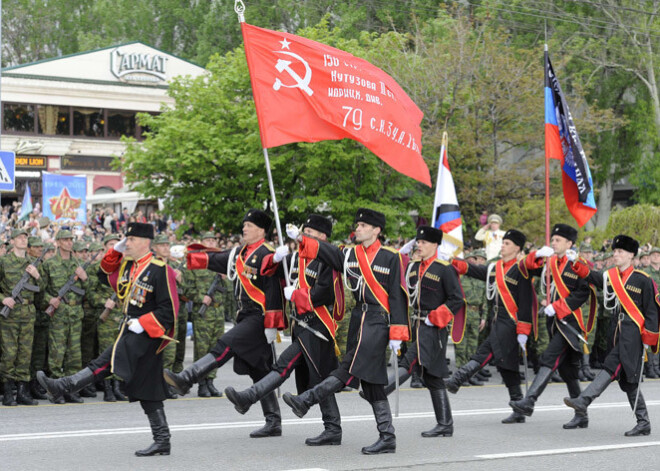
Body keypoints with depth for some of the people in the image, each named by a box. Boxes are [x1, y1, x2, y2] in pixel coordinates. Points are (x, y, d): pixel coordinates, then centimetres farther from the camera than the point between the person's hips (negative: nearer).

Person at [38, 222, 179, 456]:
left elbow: (170, 309, -15)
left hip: (145, 335, -9)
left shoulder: (160, 270, -13)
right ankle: (162, 441, 11)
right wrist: (115, 251, 12)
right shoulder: (128, 265, 12)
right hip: (130, 332, 9)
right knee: (147, 392, 8)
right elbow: (106, 276, 26)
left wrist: (142, 323, -20)